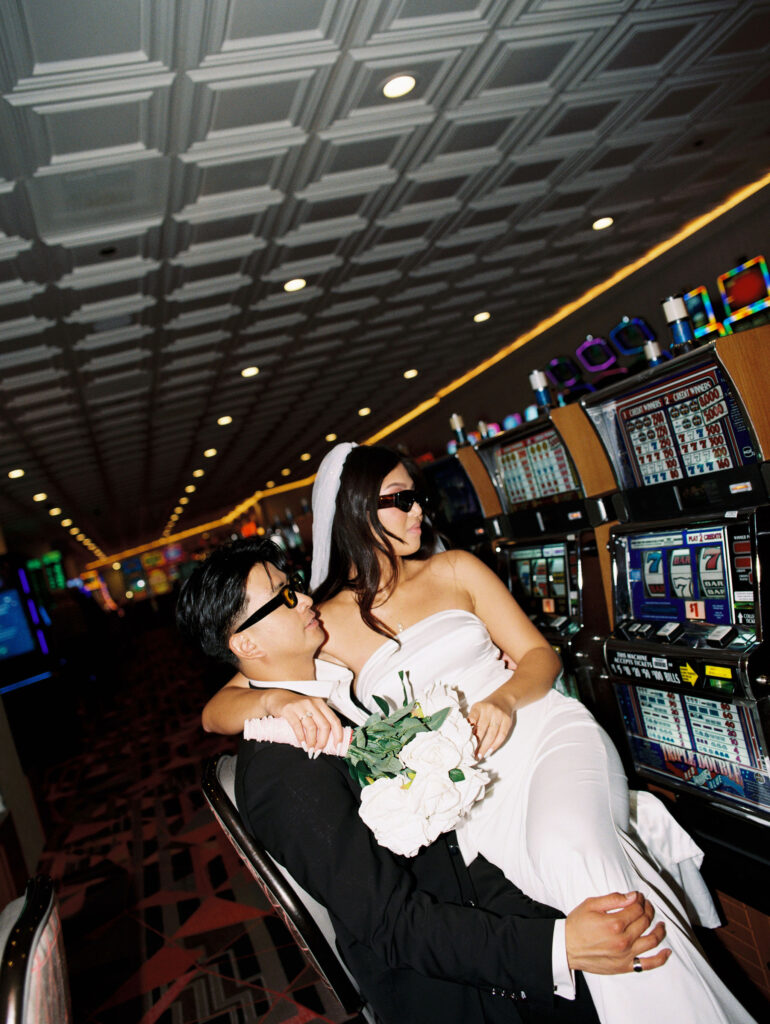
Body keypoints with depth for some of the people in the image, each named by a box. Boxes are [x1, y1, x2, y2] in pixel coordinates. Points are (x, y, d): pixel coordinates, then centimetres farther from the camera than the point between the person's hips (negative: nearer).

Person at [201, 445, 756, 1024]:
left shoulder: (455, 570, 6)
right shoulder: (325, 626, 0)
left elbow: (541, 655, 8)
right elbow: (216, 712, -4)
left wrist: (505, 698, -16)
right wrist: (278, 699, -28)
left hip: (548, 732, 2)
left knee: (572, 844, -31)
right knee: (566, 862, -32)